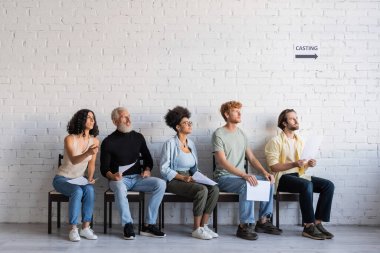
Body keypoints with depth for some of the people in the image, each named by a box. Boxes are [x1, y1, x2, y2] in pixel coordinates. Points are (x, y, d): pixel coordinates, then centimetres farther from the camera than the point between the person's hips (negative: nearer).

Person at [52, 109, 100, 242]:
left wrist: (90, 178, -9)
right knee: (77, 191, -34)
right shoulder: (70, 139, -16)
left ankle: (85, 228, -23)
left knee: (89, 189, -30)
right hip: (62, 179, -4)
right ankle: (73, 229, -25)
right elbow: (73, 160, -32)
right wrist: (88, 153, -50)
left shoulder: (94, 141, -3)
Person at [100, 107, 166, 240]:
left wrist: (147, 170, -2)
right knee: (120, 188, -40)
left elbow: (148, 158, 19)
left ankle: (148, 225, -20)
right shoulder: (108, 142, -1)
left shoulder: (138, 137, 9)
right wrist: (112, 176, -24)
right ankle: (128, 225, -24)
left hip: (137, 178, 4)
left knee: (160, 183, -24)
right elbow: (104, 168, -3)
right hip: (119, 179, -3)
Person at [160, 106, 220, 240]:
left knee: (214, 188, -19)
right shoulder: (170, 144, -7)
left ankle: (203, 225, -13)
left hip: (189, 179, 6)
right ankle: (197, 229, -18)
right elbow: (164, 169, -11)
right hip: (174, 181, -6)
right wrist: (183, 177, -18)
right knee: (202, 190, -30)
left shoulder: (191, 143, 14)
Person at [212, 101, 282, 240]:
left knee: (268, 181, -11)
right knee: (247, 185, -34)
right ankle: (244, 226, -25)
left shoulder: (241, 134, 14)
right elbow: (222, 162, -20)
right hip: (224, 177, -7)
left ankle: (263, 221, -4)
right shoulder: (219, 134, -10)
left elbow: (251, 158, 11)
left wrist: (265, 172, -7)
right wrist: (244, 175, -30)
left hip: (241, 176, 7)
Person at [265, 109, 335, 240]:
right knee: (307, 185, -35)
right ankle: (309, 227, -28)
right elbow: (274, 167, -12)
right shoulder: (276, 141, -4)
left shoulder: (299, 141, 18)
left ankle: (318, 223, -14)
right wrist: (294, 164, -23)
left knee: (328, 185, -13)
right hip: (282, 177, -7)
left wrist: (308, 164, -2)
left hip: (298, 175, 7)